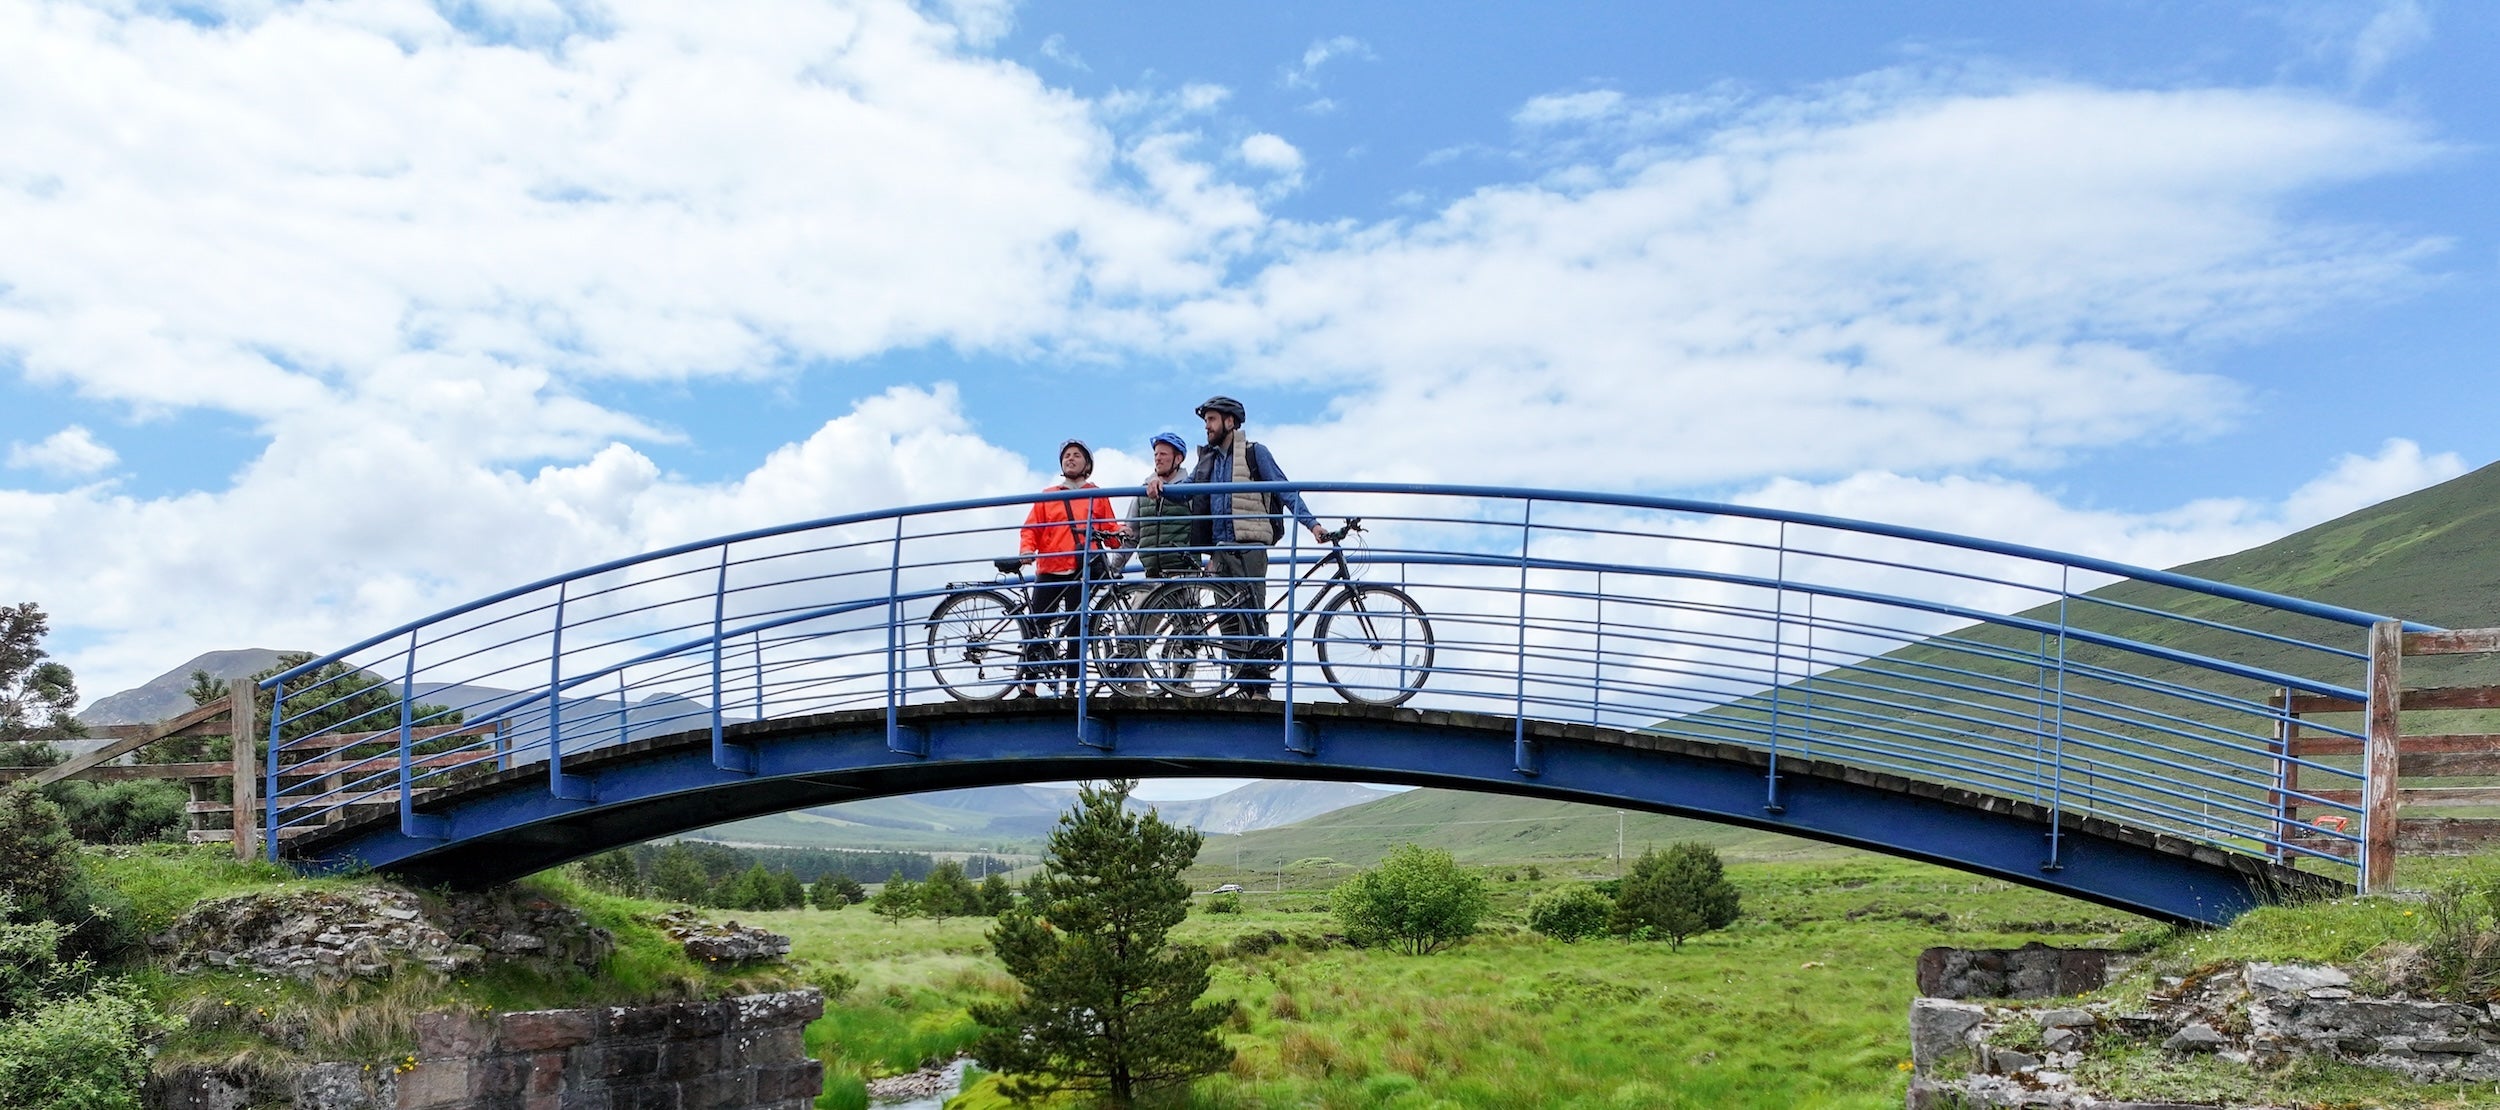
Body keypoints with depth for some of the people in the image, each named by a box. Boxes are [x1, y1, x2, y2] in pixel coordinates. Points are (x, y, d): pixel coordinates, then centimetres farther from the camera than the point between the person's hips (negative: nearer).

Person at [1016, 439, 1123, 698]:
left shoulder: (1097, 497, 17)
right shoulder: (1046, 497, 18)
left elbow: (1109, 530, 13)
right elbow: (1030, 529, 11)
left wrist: (1120, 534, -9)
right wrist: (1027, 550, -8)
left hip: (1082, 573, -1)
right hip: (1050, 571, 1)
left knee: (1077, 628, -3)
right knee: (1036, 627, -6)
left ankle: (1073, 685, -1)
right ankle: (1028, 686, -2)